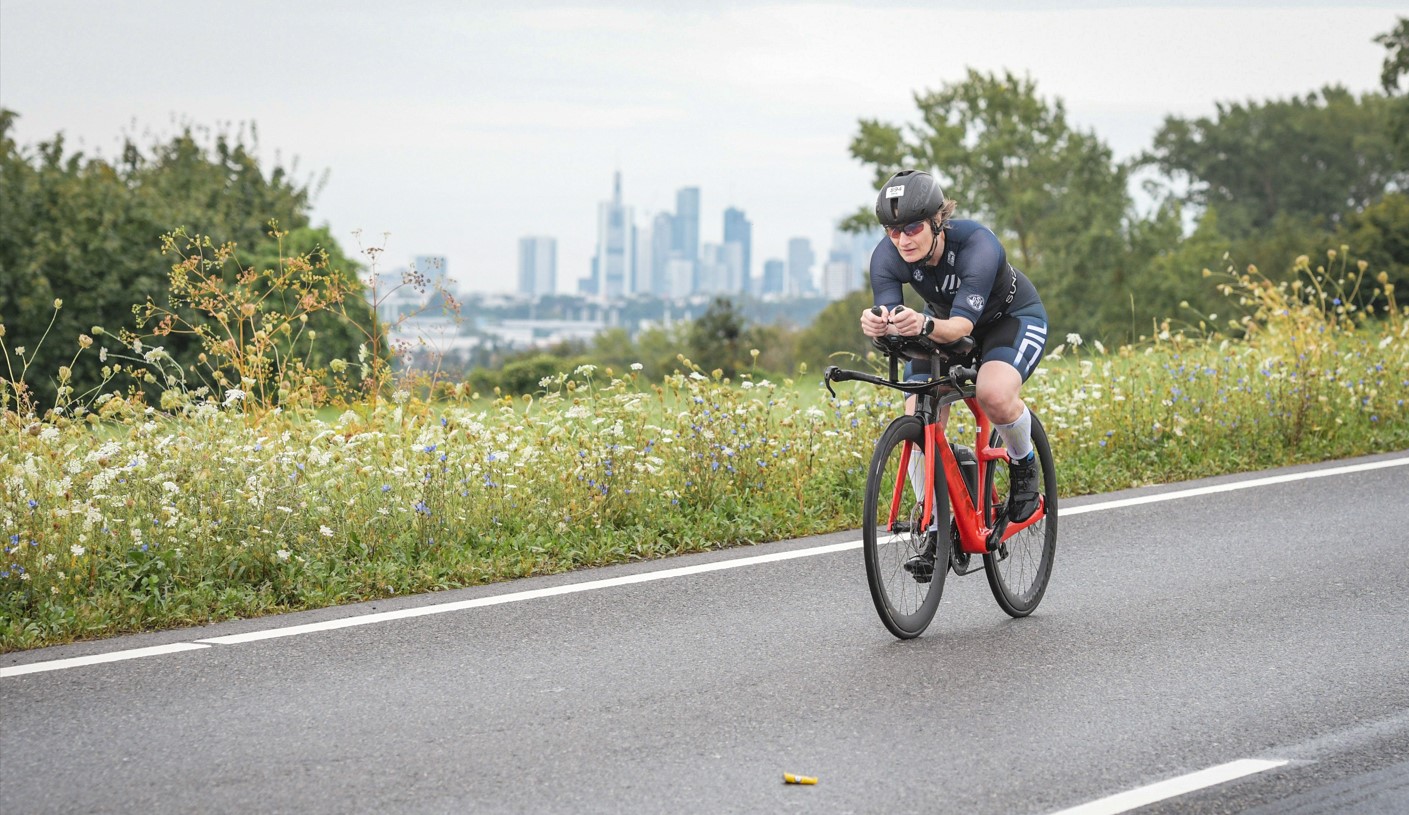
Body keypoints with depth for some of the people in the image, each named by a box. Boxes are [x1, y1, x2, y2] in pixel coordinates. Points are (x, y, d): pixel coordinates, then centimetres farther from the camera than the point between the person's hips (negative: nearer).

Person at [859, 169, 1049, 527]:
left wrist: (925, 325, -65)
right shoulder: (887, 256, -25)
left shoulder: (977, 244, -37)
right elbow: (890, 319, -30)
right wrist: (876, 325, -55)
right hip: (942, 326, 4)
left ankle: (1023, 464, -2)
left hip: (1013, 319, -4)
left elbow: (963, 324, -44)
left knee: (994, 395, -34)